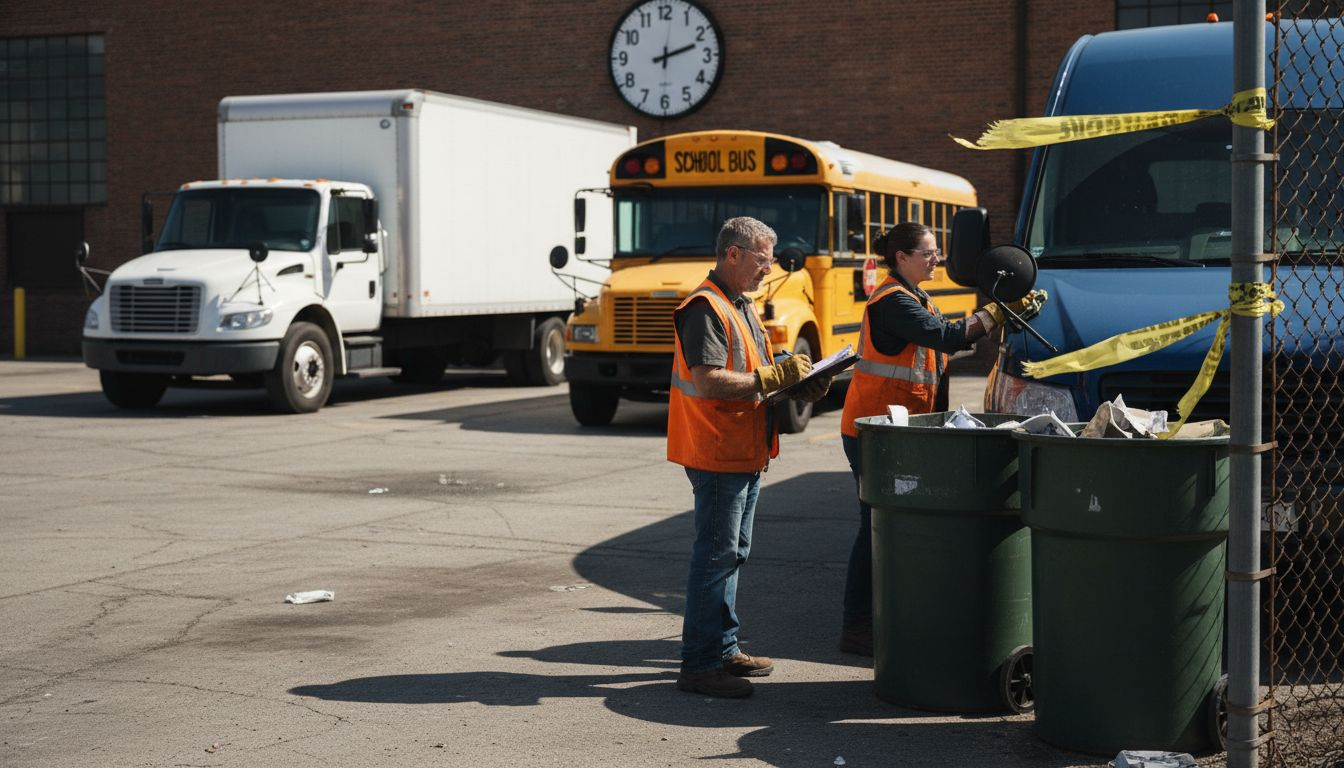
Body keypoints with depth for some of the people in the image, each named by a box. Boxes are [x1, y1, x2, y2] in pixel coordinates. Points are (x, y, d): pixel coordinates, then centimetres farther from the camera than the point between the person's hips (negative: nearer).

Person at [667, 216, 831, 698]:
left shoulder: (741, 306, 17)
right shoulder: (706, 308, -16)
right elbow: (708, 383, -25)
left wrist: (795, 382, 5)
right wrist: (774, 377, -22)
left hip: (745, 454, 10)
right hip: (717, 456, -10)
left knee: (732, 553, 16)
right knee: (715, 555, -7)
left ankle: (723, 649, 25)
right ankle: (698, 664, -3)